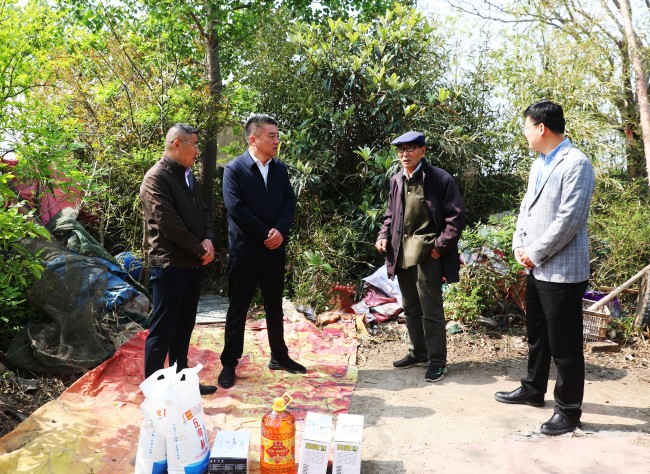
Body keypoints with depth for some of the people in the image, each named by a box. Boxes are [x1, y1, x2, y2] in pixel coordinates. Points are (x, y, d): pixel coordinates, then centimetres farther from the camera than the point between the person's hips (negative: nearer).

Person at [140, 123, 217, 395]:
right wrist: (199, 249, -12)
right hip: (169, 265, -9)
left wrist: (208, 240, -4)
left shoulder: (187, 176, 15)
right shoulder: (157, 178, -13)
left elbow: (203, 211, 15)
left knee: (184, 327, 16)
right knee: (162, 330, 0)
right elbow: (168, 223, -20)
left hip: (192, 264, 9)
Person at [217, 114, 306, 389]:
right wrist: (265, 234, -14)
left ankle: (279, 356, 29)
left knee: (275, 305, 15)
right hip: (245, 249, -5)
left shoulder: (280, 169, 8)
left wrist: (280, 230, -14)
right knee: (238, 307, 4)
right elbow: (236, 208, -15)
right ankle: (229, 363, 16)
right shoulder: (234, 169, -8)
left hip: (275, 248, 5)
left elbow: (289, 201, 3)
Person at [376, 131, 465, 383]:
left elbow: (456, 216, -9)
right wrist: (384, 236, 4)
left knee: (431, 310, -1)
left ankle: (437, 360, 13)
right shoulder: (396, 180, 10)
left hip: (427, 253, -6)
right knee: (410, 308, 16)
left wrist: (440, 246, -14)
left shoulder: (440, 179, -8)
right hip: (402, 254, 7)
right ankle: (419, 353, 32)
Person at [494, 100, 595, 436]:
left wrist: (535, 253, -15)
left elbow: (569, 220, -21)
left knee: (564, 344, 2)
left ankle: (569, 410, 16)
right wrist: (519, 246, 1)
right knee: (537, 335, 21)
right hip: (536, 268, 9)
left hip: (562, 270, -9)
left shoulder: (575, 164, -15)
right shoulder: (539, 165, 14)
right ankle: (533, 390, 38)